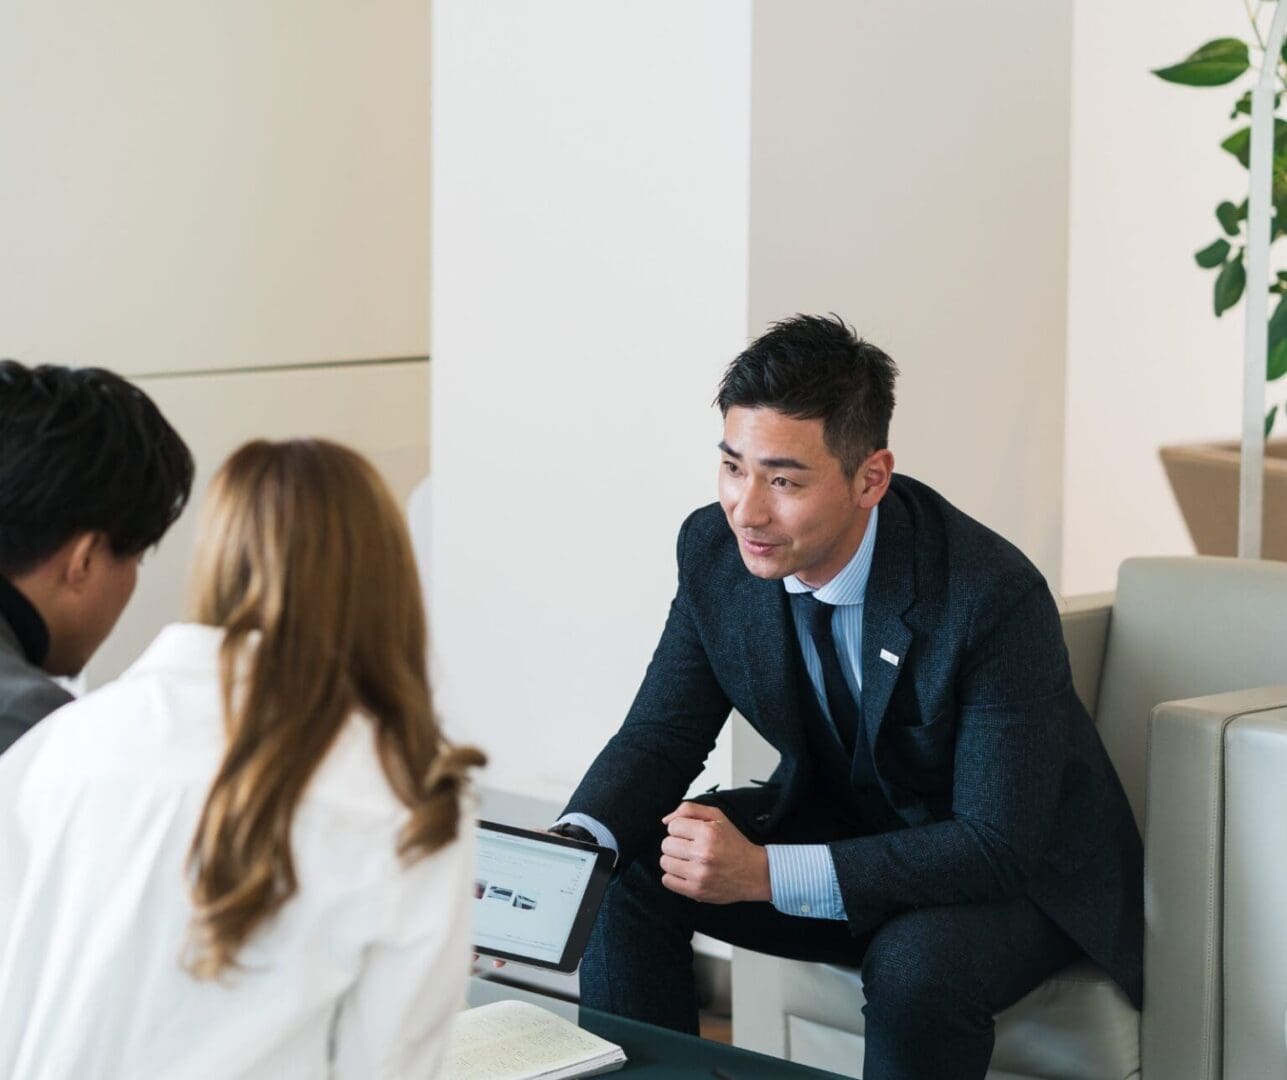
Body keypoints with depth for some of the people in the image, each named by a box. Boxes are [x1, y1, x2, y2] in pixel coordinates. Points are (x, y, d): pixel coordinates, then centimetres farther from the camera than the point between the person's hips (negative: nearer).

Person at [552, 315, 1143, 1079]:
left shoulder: (994, 597, -30)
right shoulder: (716, 550, -13)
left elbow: (998, 847, -30)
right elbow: (661, 735, -3)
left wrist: (766, 873, -38)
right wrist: (575, 842, -26)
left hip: (1021, 873, -5)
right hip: (839, 820, 5)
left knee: (915, 965, -36)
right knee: (626, 876, -15)